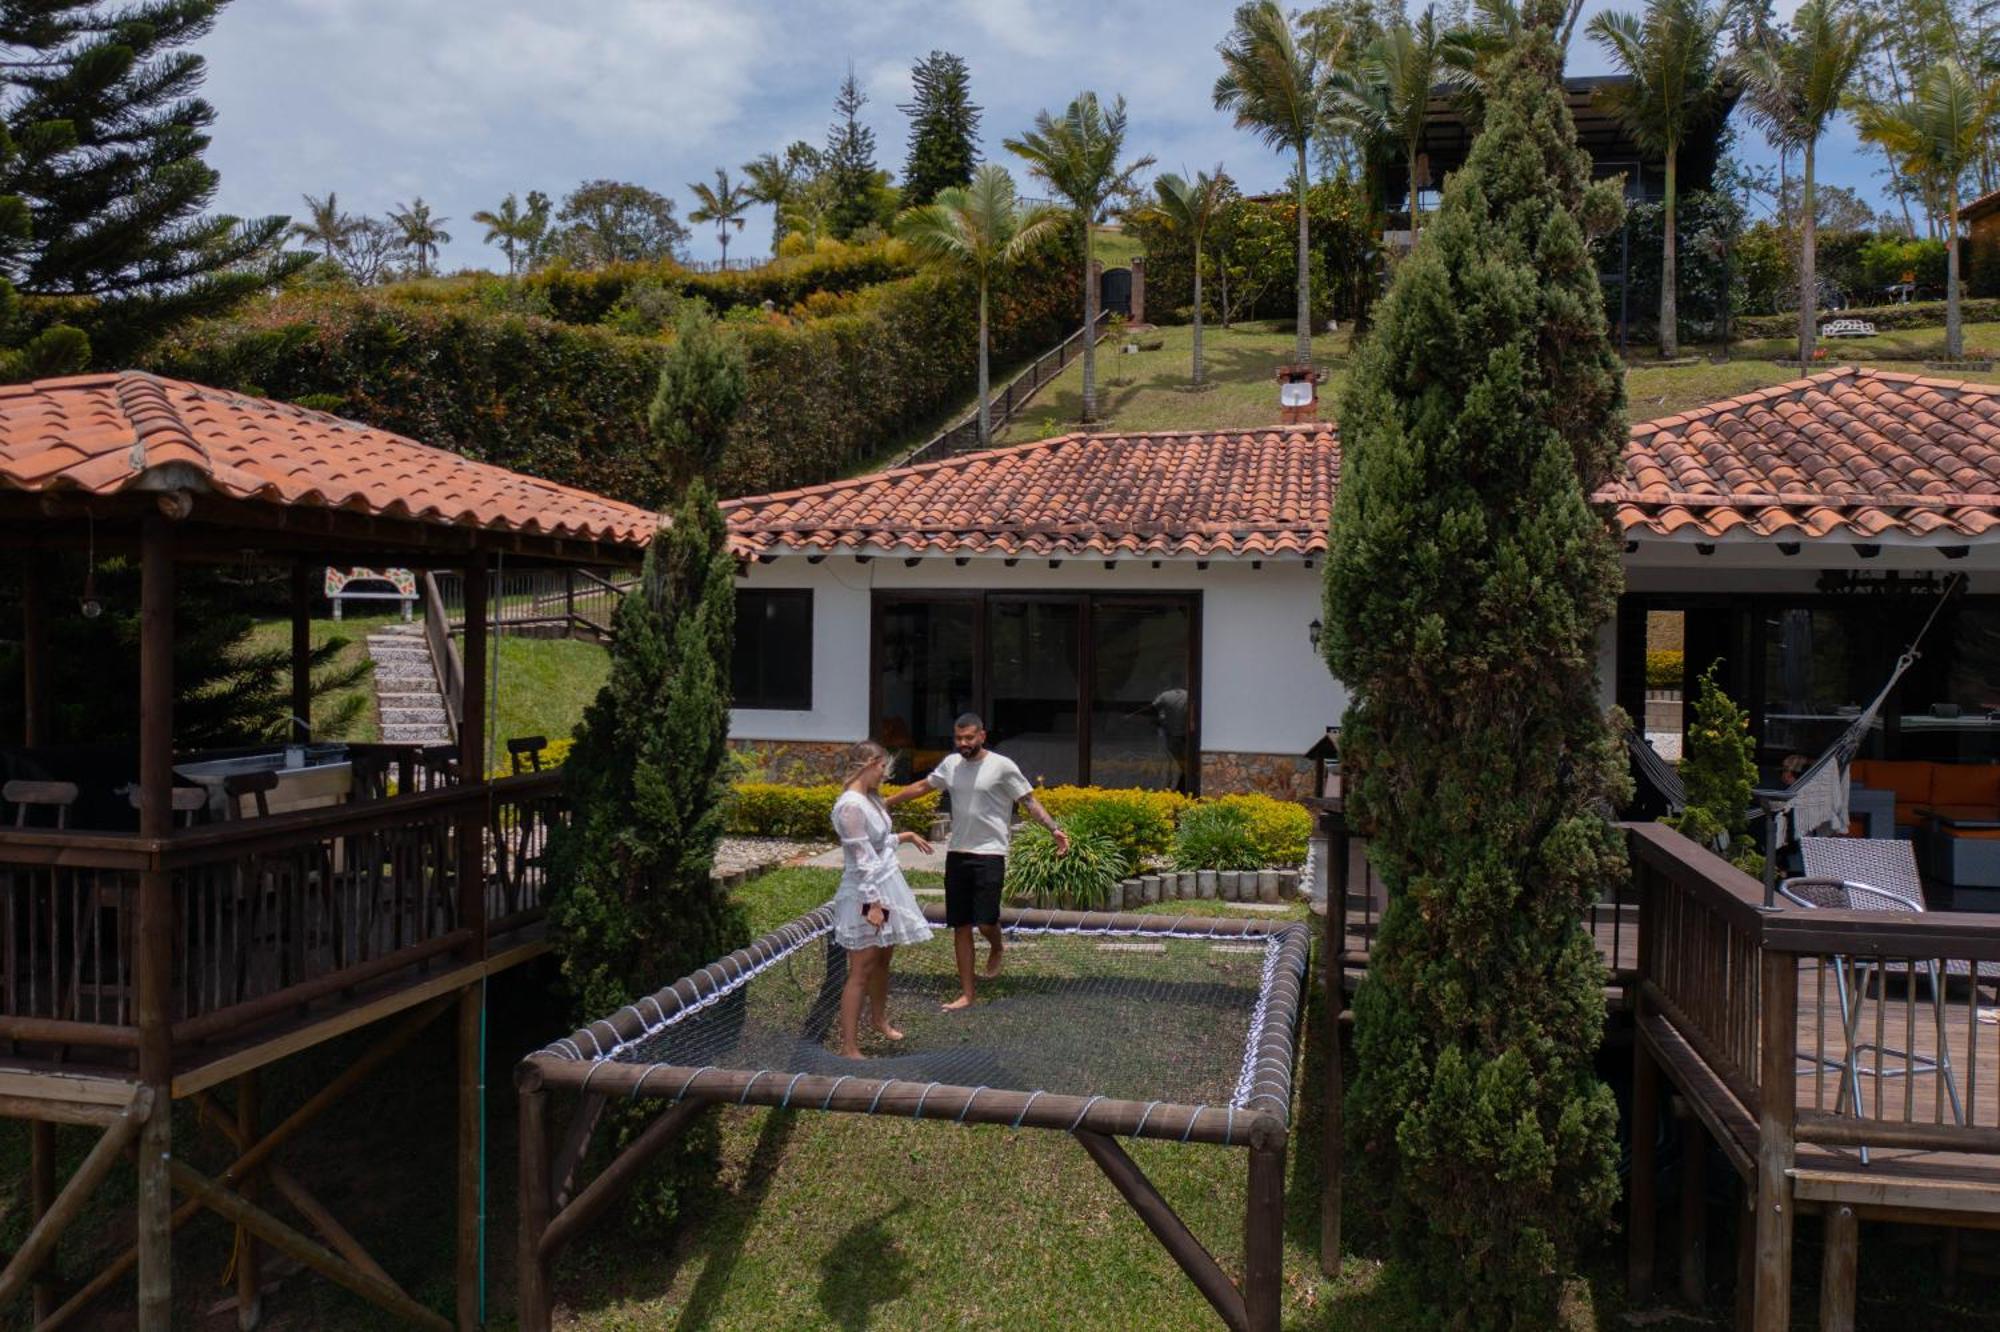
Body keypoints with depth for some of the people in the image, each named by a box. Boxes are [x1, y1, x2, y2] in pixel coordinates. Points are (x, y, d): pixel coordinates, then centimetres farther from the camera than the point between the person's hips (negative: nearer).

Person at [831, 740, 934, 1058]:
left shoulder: (871, 799, 7)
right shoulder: (851, 806, -22)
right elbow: (863, 861, -24)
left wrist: (907, 836, 28)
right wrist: (873, 904, -24)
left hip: (888, 885, 9)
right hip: (866, 894, -9)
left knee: (883, 959, 23)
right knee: (861, 971, -4)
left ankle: (879, 1019, 44)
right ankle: (849, 1048, 3)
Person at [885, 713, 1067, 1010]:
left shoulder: (1002, 766, -9)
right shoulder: (950, 764, 7)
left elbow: (1030, 801, -6)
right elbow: (922, 786, 22)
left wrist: (1054, 829, -19)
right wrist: (887, 802, 26)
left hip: (989, 854, -5)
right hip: (957, 853, 5)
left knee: (986, 922, -13)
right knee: (960, 926, 7)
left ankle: (996, 949, 25)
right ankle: (966, 994, 16)